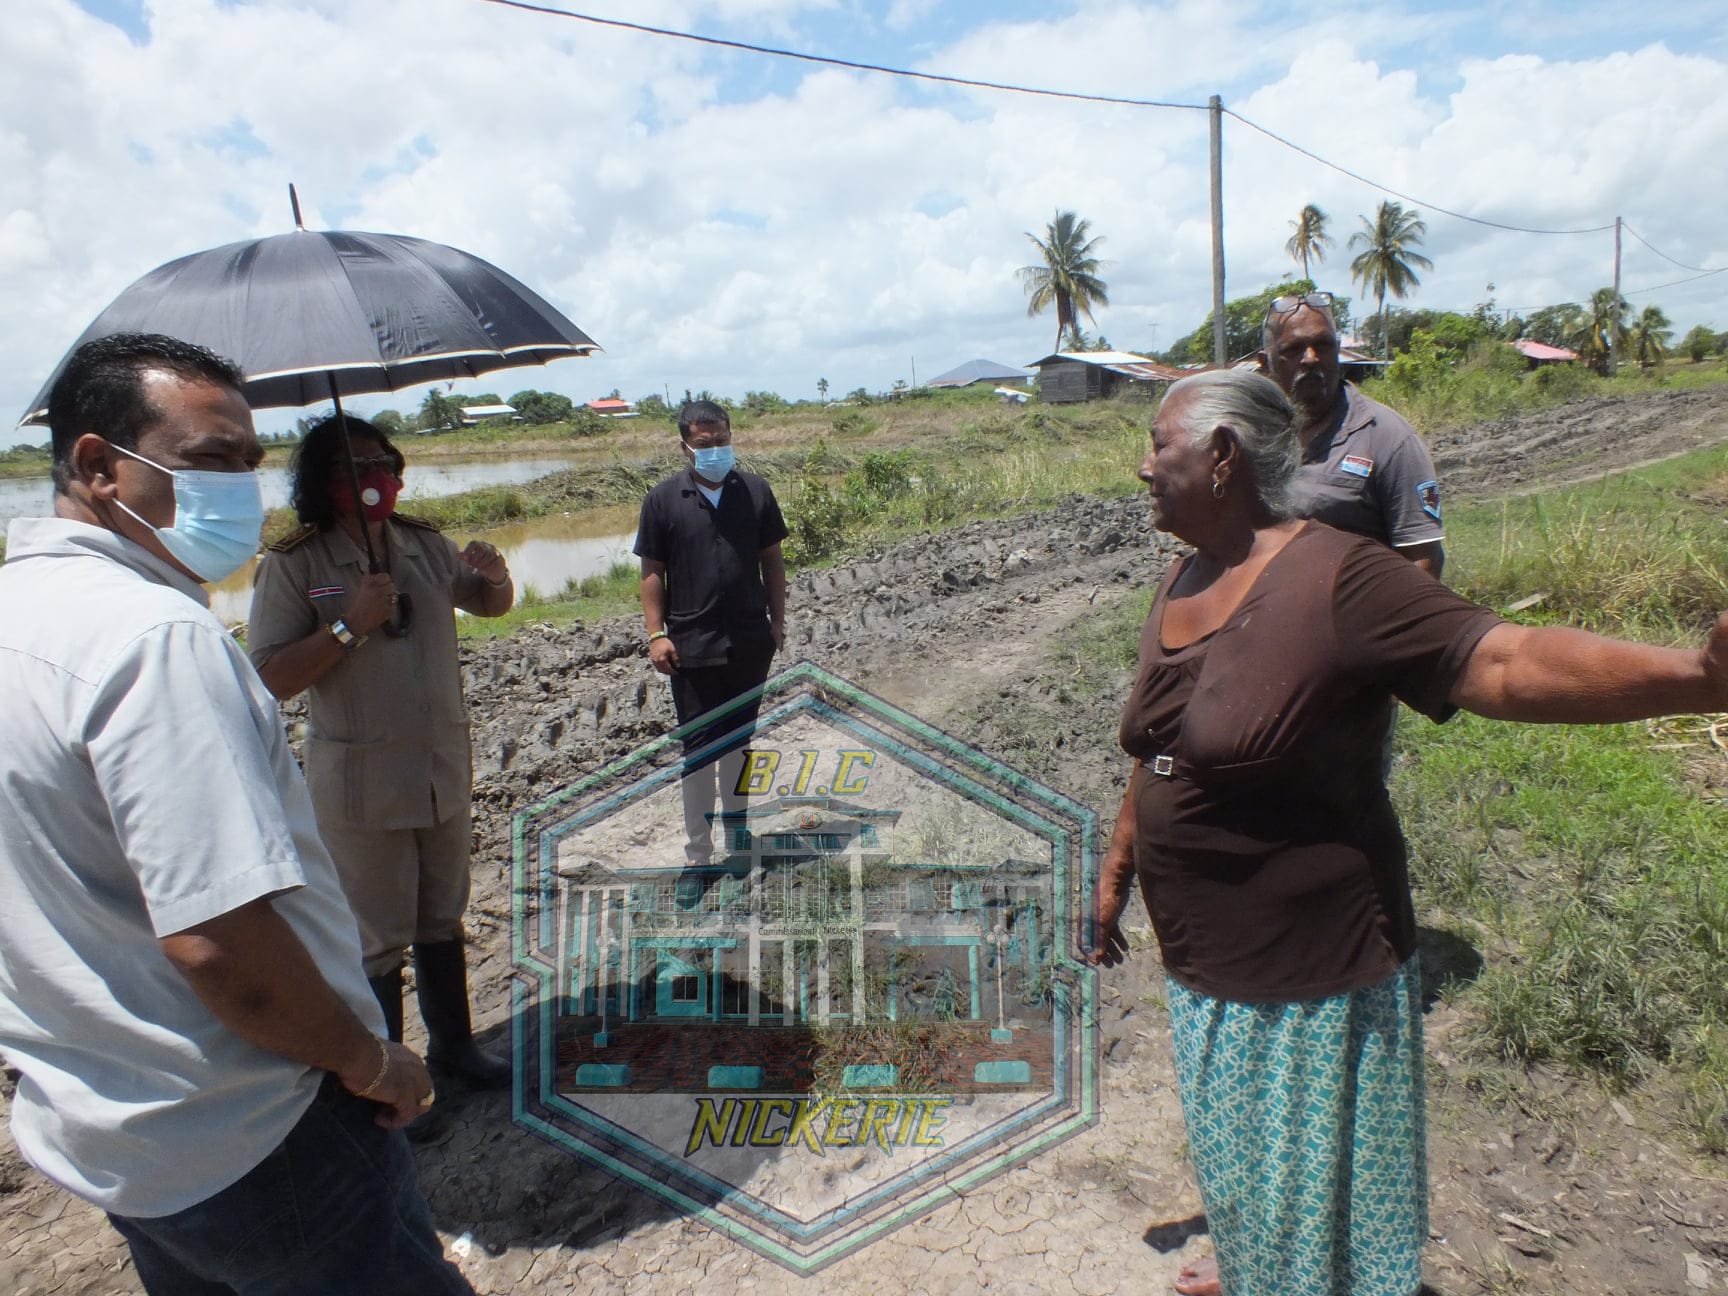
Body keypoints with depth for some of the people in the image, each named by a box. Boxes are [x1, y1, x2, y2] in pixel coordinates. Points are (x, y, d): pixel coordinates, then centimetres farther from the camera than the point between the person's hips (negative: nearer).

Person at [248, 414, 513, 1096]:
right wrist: (350, 625, -24)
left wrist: (495, 576, -5)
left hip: (444, 770, 5)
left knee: (442, 920, 20)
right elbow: (271, 677, -16)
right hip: (358, 781, -5)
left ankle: (453, 1043, 38)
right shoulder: (293, 566, -11)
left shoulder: (426, 546, 4)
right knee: (377, 941, 6)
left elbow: (491, 605, 18)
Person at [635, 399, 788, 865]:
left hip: (750, 643, 2)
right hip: (692, 646, -2)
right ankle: (698, 852, 15)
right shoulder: (663, 499, -4)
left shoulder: (756, 491, 1)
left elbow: (771, 560, 8)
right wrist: (656, 634, -8)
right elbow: (652, 571, -2)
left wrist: (777, 619, 5)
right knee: (698, 745, 4)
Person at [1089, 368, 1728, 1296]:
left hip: (1308, 971, -7)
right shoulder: (1183, 584, 2)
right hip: (1202, 962, 8)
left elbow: (1503, 662, -33)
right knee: (1241, 1159, 30)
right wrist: (1116, 869, 17)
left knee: (1309, 1182, 15)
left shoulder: (1337, 579, -22)